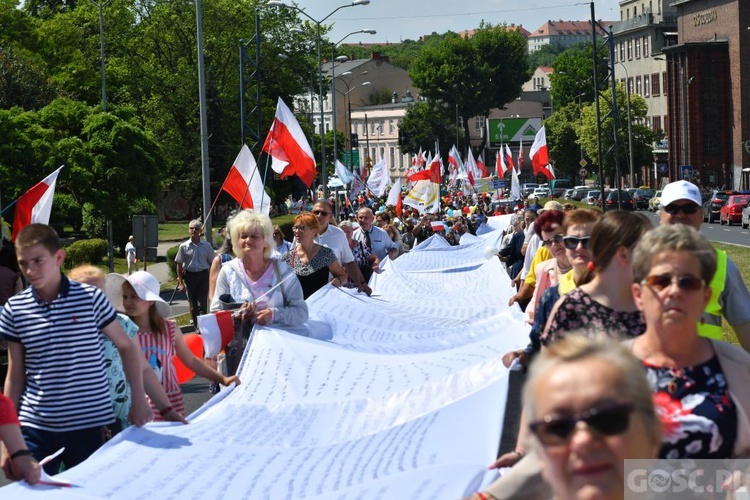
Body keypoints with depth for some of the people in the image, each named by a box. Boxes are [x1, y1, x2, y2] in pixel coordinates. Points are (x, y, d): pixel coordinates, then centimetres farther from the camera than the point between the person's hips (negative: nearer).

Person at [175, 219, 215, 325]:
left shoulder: (206, 246, 0)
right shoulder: (184, 247, -1)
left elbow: (211, 263, 7)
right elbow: (179, 265, 3)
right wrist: (180, 282, -1)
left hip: (203, 275, -1)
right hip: (190, 275, 1)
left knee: (202, 303, -8)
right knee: (192, 303, 10)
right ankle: (195, 325, 21)